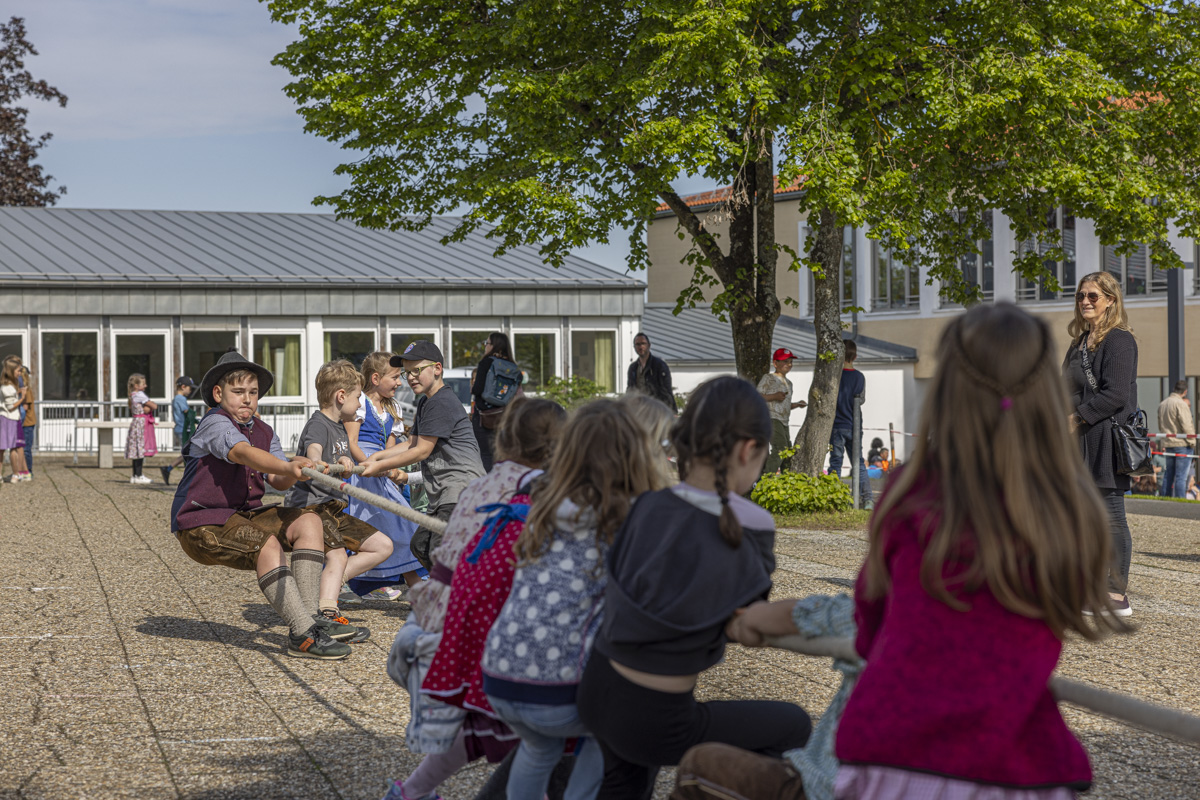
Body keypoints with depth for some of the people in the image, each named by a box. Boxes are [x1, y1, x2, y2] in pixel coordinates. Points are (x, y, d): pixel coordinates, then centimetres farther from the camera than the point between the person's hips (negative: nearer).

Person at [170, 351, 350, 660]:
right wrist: (288, 466, -52)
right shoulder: (215, 423, -14)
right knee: (267, 544, -30)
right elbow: (243, 453, -36)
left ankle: (308, 619, -16)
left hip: (244, 516, 8)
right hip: (201, 524, -8)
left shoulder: (263, 431, 11)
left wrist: (294, 472, -27)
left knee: (308, 521, -8)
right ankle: (304, 636, -34)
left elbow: (279, 481, -3)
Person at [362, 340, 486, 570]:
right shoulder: (425, 402, 19)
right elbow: (411, 444, 25)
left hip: (462, 485, -11)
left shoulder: (442, 403, -14)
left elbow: (422, 451, -14)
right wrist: (377, 456, 12)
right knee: (421, 545, 16)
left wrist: (380, 466, -7)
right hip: (444, 492, 11)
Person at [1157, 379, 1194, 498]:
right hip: (1182, 444, -7)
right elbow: (1186, 424, -16)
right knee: (1181, 476, -6)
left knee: (1168, 474, 13)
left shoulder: (1162, 404, 13)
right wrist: (1191, 441, -8)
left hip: (1168, 443, 7)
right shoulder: (1181, 403, -13)